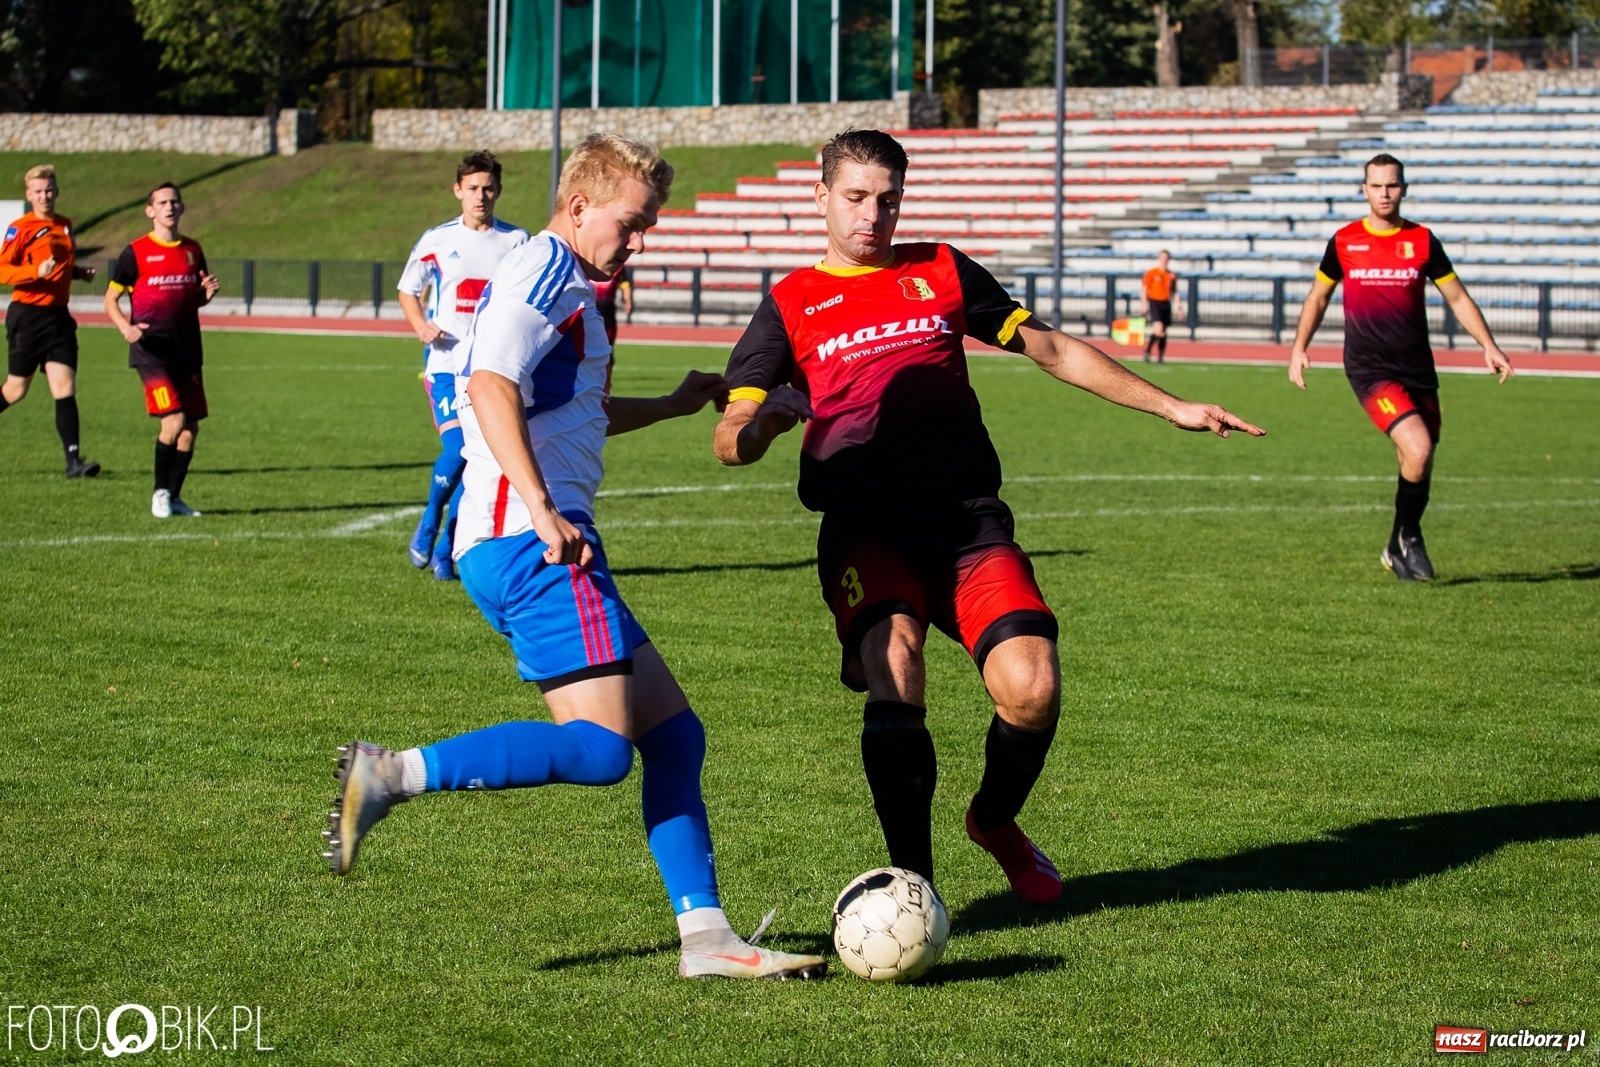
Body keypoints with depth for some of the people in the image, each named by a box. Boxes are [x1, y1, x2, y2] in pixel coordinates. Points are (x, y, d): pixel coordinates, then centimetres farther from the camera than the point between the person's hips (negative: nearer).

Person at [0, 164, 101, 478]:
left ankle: (73, 459, -12)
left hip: (58, 317, 5)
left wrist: (80, 272, 10)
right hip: (27, 316, -5)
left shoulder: (65, 226, 13)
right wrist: (36, 271, -26)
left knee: (65, 386, -7)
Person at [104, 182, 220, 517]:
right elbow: (111, 299, 0)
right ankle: (160, 492, 0)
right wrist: (125, 327, -18)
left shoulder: (193, 250, 12)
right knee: (174, 419, -17)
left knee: (191, 425, 4)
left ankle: (173, 497, 17)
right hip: (152, 350, -5)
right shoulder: (136, 253, -3)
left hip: (187, 350, 5)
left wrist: (208, 293, -2)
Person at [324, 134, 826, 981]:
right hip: (531, 542, -11)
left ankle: (705, 934, 5)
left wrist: (671, 405, 49)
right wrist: (542, 510, -31)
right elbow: (491, 386, -23)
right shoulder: (543, 273, -6)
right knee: (600, 748, -18)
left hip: (507, 554, 11)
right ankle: (391, 776, -20)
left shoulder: (565, 287, 26)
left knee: (672, 735, 8)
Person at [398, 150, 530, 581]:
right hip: (446, 363, -1)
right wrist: (422, 327, -6)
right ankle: (429, 523, 9)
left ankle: (444, 549, 14)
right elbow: (408, 291, 14)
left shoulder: (517, 242, 5)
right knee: (457, 449, -18)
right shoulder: (437, 240, 4)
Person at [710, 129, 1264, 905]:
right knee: (894, 675, -29)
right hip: (865, 528, -2)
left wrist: (1172, 409, 18)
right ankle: (913, 881, -17)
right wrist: (764, 421, -22)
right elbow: (729, 441, 3)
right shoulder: (790, 304, 12)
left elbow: (1051, 350, 22)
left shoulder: (940, 272, 18)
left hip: (967, 518, 2)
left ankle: (995, 821, 15)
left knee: (1032, 689, -17)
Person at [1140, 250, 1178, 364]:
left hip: (1165, 303, 5)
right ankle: (1147, 351, -3)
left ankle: (1160, 357, 13)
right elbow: (1144, 289, -2)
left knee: (1163, 333, 6)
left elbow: (1174, 292, 16)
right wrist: (1145, 304, -11)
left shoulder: (1172, 276, 10)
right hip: (1154, 302, -5)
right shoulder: (1151, 273, -1)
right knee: (1158, 329, -20)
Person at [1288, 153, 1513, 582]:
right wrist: (1299, 348, 5)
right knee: (1417, 448, -22)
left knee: (1420, 468, 5)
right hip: (1369, 369, -3)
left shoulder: (1422, 241, 4)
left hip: (1418, 369, 3)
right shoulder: (1344, 241, 2)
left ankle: (1398, 548, 28)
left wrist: (1489, 346, -1)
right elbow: (1319, 295, 15)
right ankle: (1407, 537, 0)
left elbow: (1457, 297, 9)